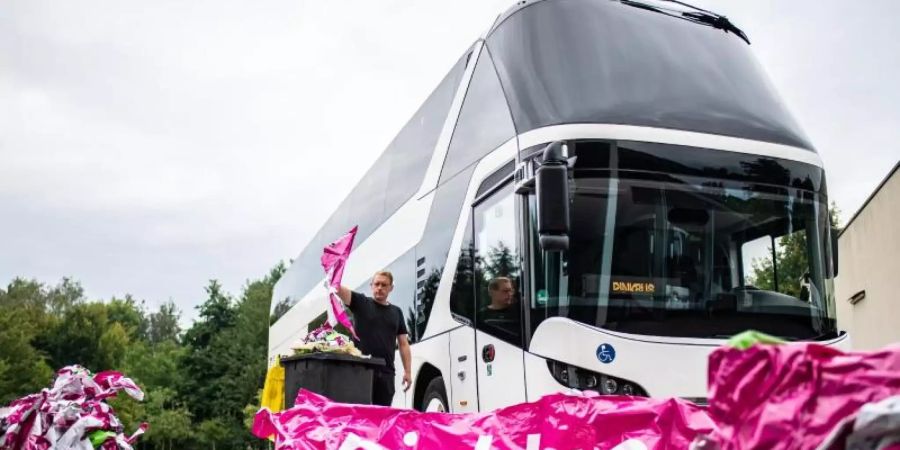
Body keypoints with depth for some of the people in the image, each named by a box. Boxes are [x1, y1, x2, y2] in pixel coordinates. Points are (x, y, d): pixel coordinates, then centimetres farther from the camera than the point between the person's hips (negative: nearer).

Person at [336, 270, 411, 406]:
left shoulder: (396, 312, 16)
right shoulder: (361, 302, 6)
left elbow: (403, 343, 15)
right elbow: (340, 290, -11)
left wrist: (407, 371, 6)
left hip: (386, 373, 4)